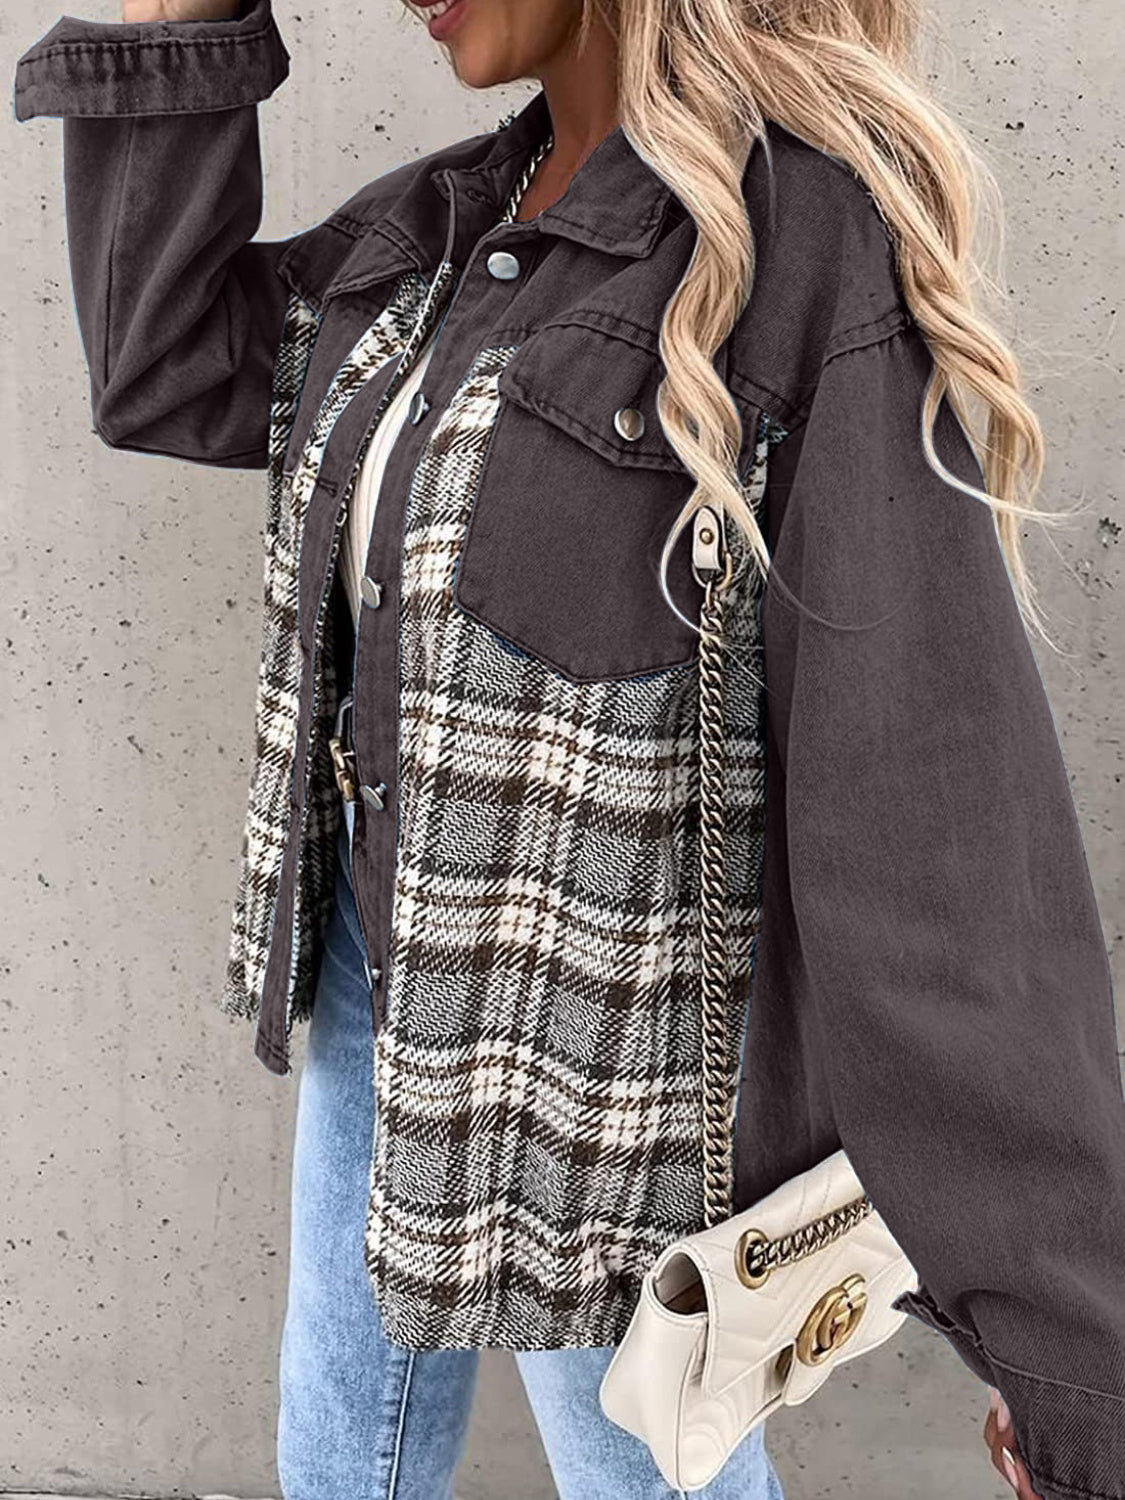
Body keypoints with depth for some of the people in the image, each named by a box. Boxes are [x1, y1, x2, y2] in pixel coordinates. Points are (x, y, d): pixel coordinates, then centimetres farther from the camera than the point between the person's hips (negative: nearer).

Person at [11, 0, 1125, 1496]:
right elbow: (170, 377, 3)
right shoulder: (474, 213, 1)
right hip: (391, 952, 7)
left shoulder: (818, 257, -24)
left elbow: (944, 805, -26)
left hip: (603, 1024, -7)